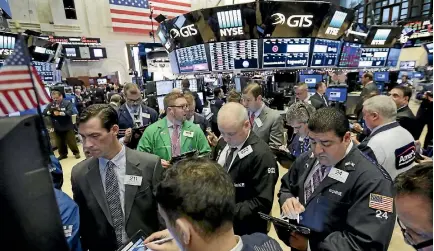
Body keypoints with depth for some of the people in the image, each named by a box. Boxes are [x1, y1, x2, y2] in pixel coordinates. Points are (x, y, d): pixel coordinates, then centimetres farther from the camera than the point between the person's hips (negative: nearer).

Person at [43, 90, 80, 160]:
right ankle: (63, 154, 29)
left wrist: (60, 113, -28)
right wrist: (50, 112, -19)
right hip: (57, 128, 5)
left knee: (71, 141, 2)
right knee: (60, 142, 14)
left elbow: (70, 112, -21)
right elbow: (44, 112, 0)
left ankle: (76, 152, 18)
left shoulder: (67, 103, -8)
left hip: (67, 127, -5)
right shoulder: (51, 104, 7)